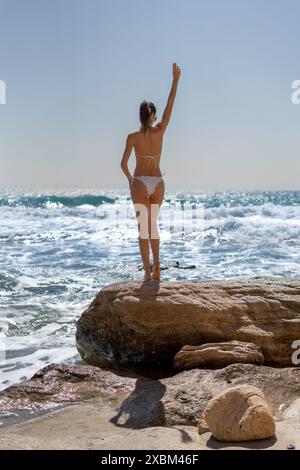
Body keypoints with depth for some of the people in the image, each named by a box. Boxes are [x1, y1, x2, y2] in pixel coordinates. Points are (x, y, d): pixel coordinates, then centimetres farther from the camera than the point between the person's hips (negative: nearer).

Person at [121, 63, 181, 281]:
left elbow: (124, 163, -4)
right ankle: (156, 267, 11)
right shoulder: (160, 131, -2)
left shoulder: (132, 137, -5)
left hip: (140, 183, -2)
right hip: (158, 183, 2)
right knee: (153, 226, 17)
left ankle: (148, 271, -4)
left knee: (144, 228, 0)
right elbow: (170, 105, 4)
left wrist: (130, 178, 16)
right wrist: (176, 79, 10)